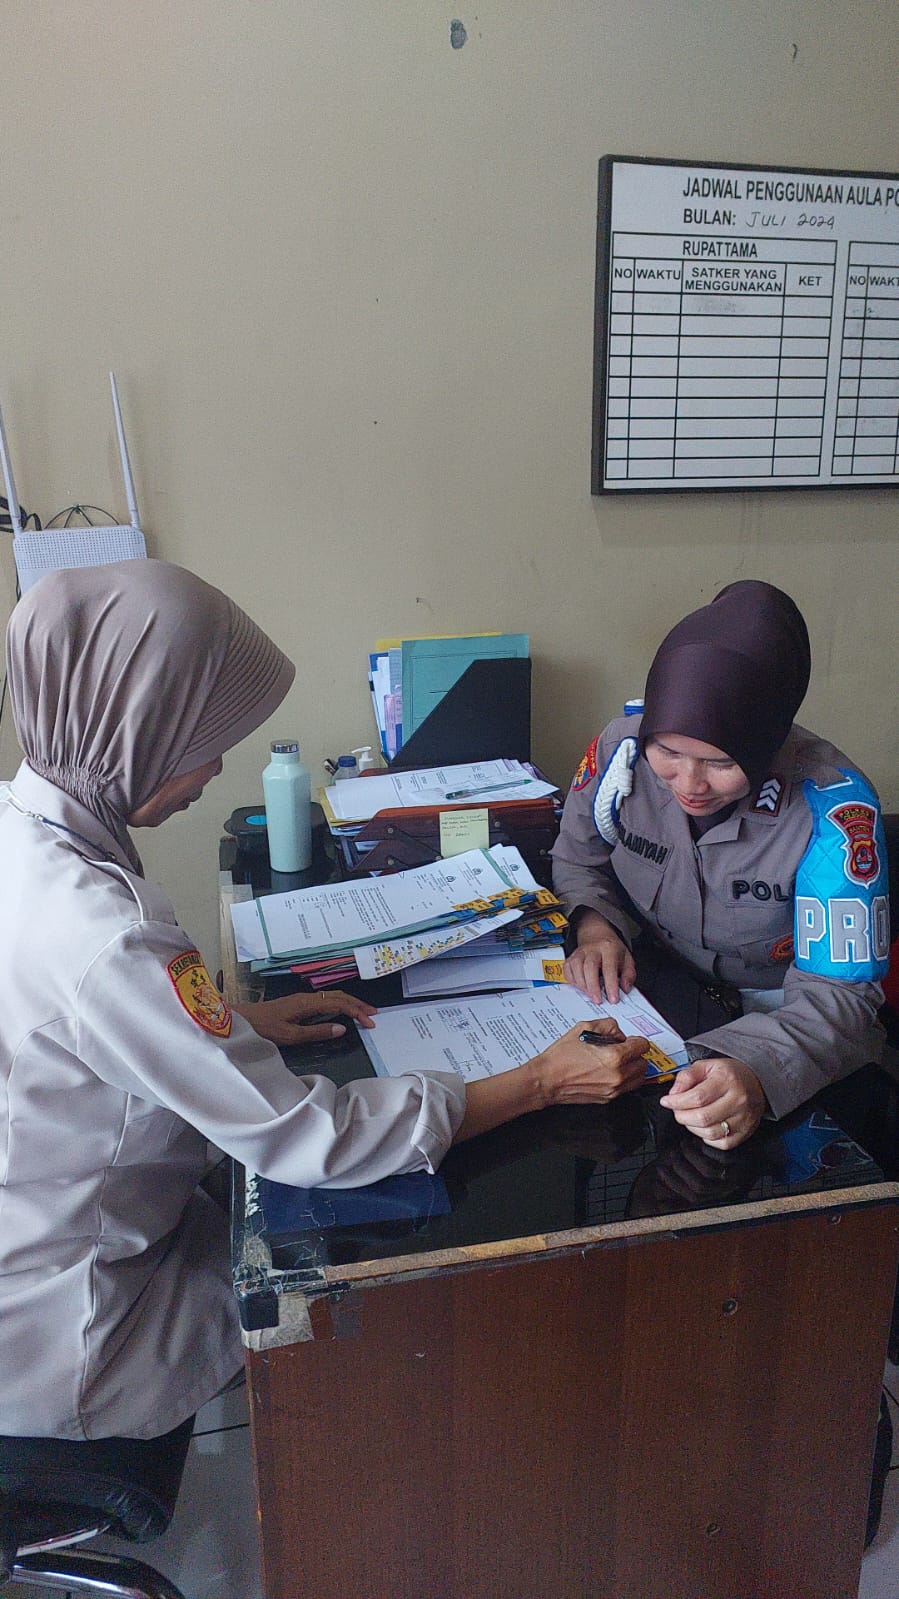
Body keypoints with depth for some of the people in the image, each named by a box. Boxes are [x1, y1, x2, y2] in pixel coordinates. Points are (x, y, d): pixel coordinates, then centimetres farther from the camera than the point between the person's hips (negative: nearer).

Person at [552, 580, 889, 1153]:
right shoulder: (621, 750, -16)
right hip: (645, 975, 4)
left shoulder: (833, 807, -26)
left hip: (775, 1012, -3)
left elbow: (840, 988, -26)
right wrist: (594, 926, -19)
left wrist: (757, 1069, -46)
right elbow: (577, 861, 3)